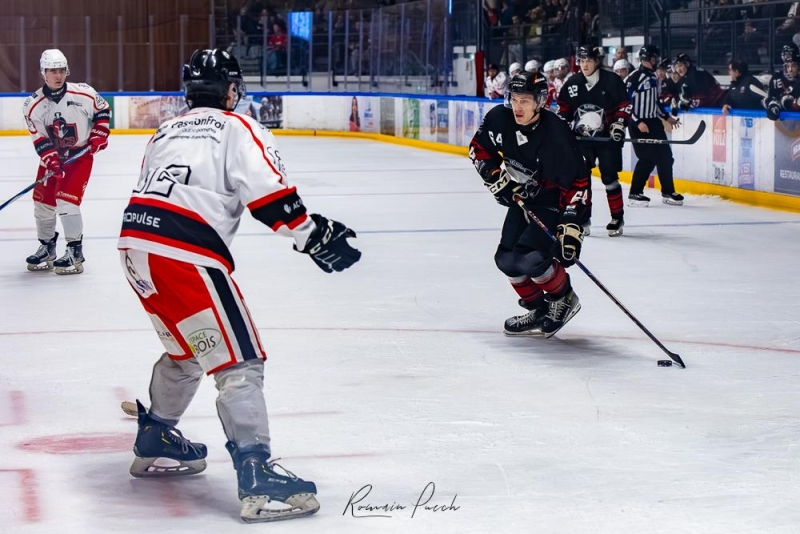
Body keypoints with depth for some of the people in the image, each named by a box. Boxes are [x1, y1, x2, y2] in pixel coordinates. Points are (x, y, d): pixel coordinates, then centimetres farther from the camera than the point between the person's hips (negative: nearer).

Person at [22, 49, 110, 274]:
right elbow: (39, 139, -13)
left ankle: (75, 252, -9)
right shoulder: (33, 104, -12)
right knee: (42, 200, 6)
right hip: (52, 156, 4)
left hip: (80, 154, -4)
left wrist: (99, 135, -6)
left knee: (66, 199, -17)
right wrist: (51, 160, -25)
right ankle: (47, 247, 26)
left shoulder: (83, 94, -16)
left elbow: (103, 110, 3)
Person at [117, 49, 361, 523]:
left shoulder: (165, 133, 27)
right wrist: (311, 234, -4)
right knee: (238, 362, -8)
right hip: (184, 253, -8)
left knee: (186, 349, 28)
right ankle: (258, 477, -19)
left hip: (135, 241, 8)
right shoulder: (237, 128, 5)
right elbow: (269, 193, -9)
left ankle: (155, 444, 40)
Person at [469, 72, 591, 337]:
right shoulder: (499, 119, -14)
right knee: (506, 259, 0)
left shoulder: (556, 135, -30)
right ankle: (538, 311, 19)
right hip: (522, 197, 7)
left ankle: (564, 299, 5)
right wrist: (495, 176, -9)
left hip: (556, 203, -7)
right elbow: (479, 149, 5)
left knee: (529, 258, -21)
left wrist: (571, 226, -32)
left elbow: (578, 183, -27)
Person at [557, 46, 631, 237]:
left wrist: (619, 124, -14)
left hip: (607, 137, -4)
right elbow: (563, 107, 14)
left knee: (609, 177, -3)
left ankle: (618, 217, 6)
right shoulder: (572, 83, 4)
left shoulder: (612, 81, -7)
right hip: (581, 137, 4)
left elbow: (624, 105, -4)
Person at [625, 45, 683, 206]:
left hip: (654, 122, 9)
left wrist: (667, 117, 23)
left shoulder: (653, 77, 13)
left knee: (665, 156, 8)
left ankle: (668, 192, 18)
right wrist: (638, 122, -22)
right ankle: (634, 194, -2)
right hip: (638, 124, -9)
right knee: (647, 158, -12)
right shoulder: (634, 77, -14)